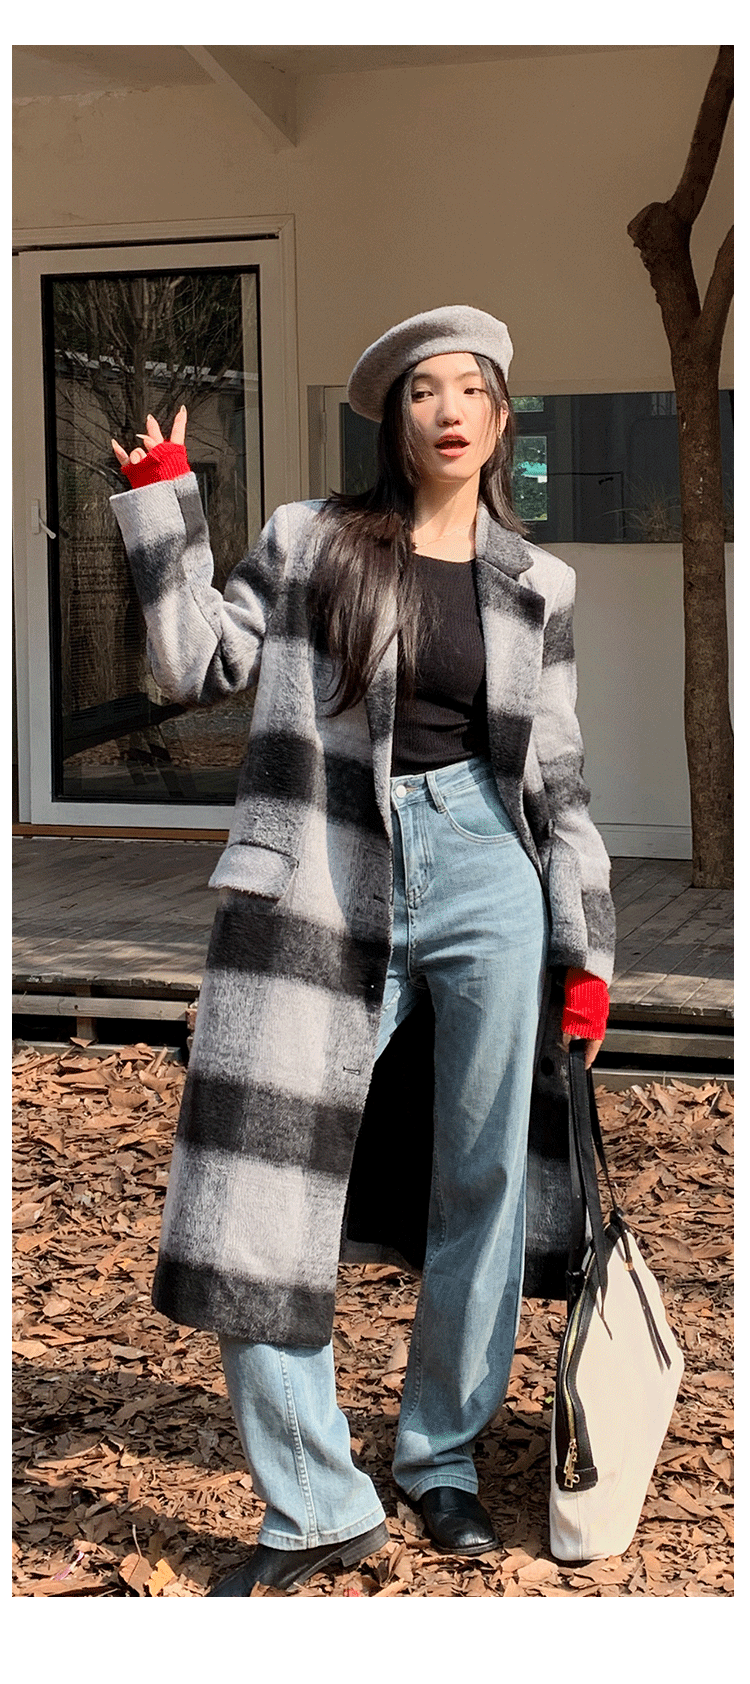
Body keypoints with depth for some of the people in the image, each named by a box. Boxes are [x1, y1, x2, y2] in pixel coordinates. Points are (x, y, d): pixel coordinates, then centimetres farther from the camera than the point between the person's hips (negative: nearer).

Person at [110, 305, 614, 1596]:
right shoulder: (308, 542, 10)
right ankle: (319, 1509, 6)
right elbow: (196, 663, 4)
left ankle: (441, 1462, 25)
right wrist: (161, 497, 1)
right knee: (262, 1192, -7)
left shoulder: (535, 584, 12)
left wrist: (586, 953, 9)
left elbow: (556, 777, 12)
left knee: (482, 1183, 5)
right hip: (331, 883, -1)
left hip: (486, 872, 1)